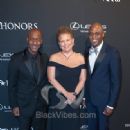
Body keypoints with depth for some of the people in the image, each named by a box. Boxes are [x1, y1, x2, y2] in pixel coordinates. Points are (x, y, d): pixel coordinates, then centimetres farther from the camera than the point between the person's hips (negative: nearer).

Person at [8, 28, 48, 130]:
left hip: (41, 106, 3)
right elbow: (12, 84, -8)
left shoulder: (45, 58, 0)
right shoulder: (16, 59, -11)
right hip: (24, 106, -3)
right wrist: (14, 106, -9)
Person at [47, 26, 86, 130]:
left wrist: (74, 94, -12)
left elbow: (82, 80, 1)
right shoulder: (54, 58, -3)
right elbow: (51, 79, -9)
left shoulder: (80, 58, 3)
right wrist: (66, 94, -15)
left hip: (74, 101, 2)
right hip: (57, 100, -2)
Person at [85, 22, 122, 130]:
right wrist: (84, 95, 5)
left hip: (103, 99, -5)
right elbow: (88, 75, 9)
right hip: (89, 98, 5)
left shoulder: (112, 52, -15)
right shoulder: (87, 52, 4)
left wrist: (111, 104, -15)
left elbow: (116, 80, -14)